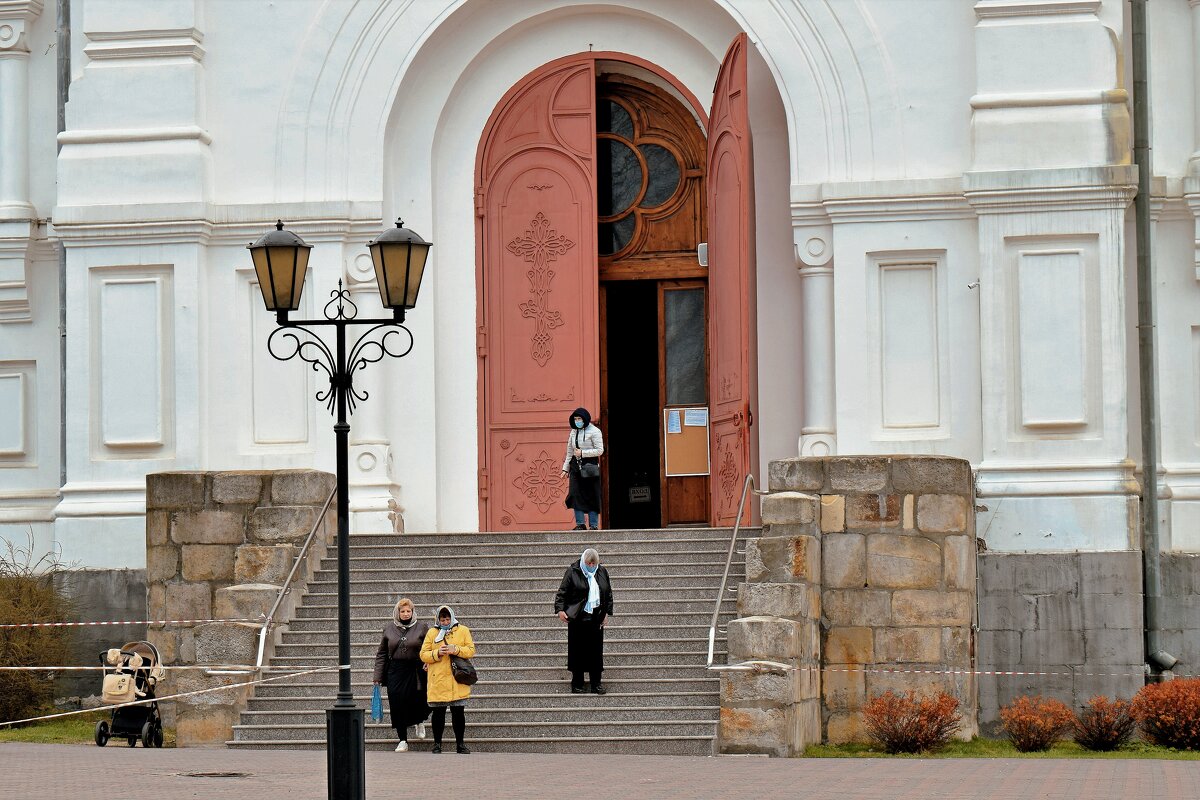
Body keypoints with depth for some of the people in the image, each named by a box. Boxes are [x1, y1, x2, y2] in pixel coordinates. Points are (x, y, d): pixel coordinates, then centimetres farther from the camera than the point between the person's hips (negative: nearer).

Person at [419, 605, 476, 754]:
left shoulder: (463, 631, 6)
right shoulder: (432, 633, 6)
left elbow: (471, 651, 1)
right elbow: (423, 655, 4)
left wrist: (456, 650, -15)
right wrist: (437, 653, -14)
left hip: (458, 681, 0)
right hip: (438, 682, 0)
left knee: (458, 712, 2)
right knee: (438, 713, 2)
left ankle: (460, 743, 12)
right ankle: (437, 744, 12)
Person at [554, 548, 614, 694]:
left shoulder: (602, 572, 8)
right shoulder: (573, 572, -5)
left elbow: (608, 594, 14)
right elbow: (562, 592, -5)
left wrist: (607, 613, 7)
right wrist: (560, 609, -16)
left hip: (596, 618, 3)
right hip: (578, 619, -3)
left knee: (596, 652, 4)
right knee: (577, 651, 1)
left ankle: (596, 684, 11)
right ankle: (577, 684, 10)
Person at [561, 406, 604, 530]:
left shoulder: (594, 432, -4)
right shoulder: (573, 432, 14)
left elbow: (600, 450, -10)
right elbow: (569, 452, 19)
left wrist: (582, 453, -15)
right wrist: (565, 468, 15)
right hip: (576, 466, 5)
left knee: (592, 496, -3)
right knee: (576, 494, -6)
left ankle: (594, 524, 1)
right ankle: (580, 523, -4)